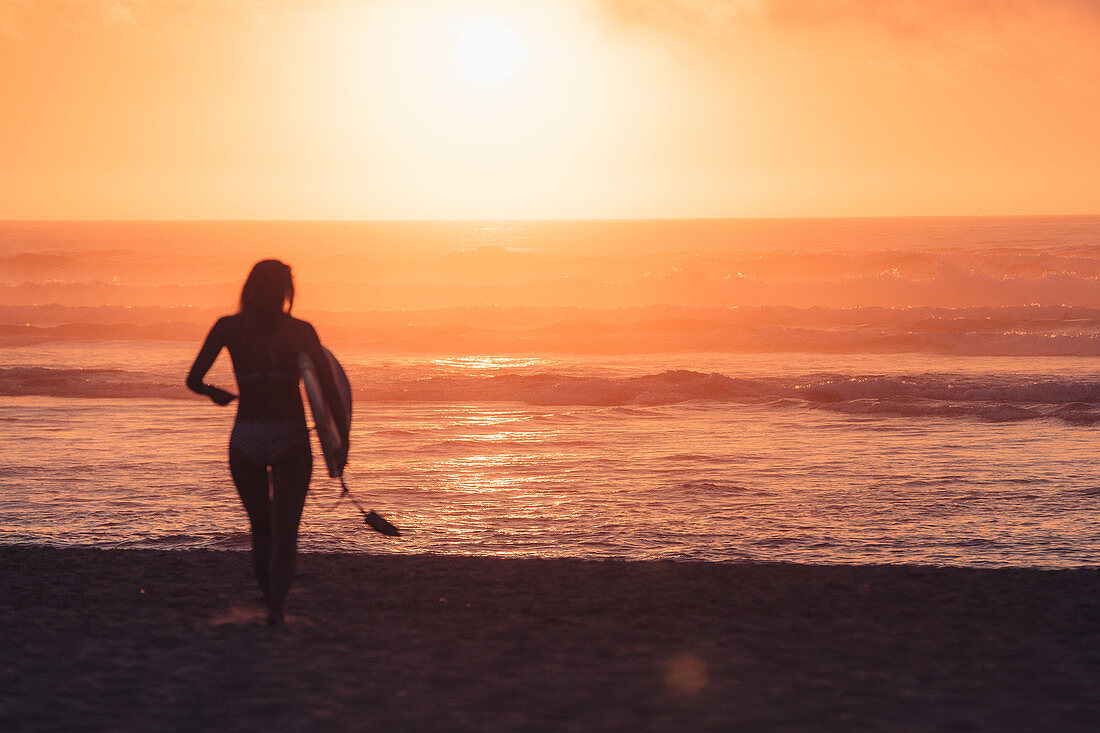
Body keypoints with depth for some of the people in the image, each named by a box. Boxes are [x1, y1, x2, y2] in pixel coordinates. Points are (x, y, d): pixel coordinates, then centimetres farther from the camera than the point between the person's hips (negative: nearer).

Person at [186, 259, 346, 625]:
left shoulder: (228, 328, 1)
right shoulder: (301, 331, -1)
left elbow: (193, 379, -4)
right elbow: (328, 387, -8)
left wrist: (214, 393, 18)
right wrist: (342, 435, 2)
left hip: (246, 440, 2)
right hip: (290, 440, -2)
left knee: (261, 530, 20)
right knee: (285, 534, 0)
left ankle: (271, 598, 26)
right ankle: (277, 603, -20)